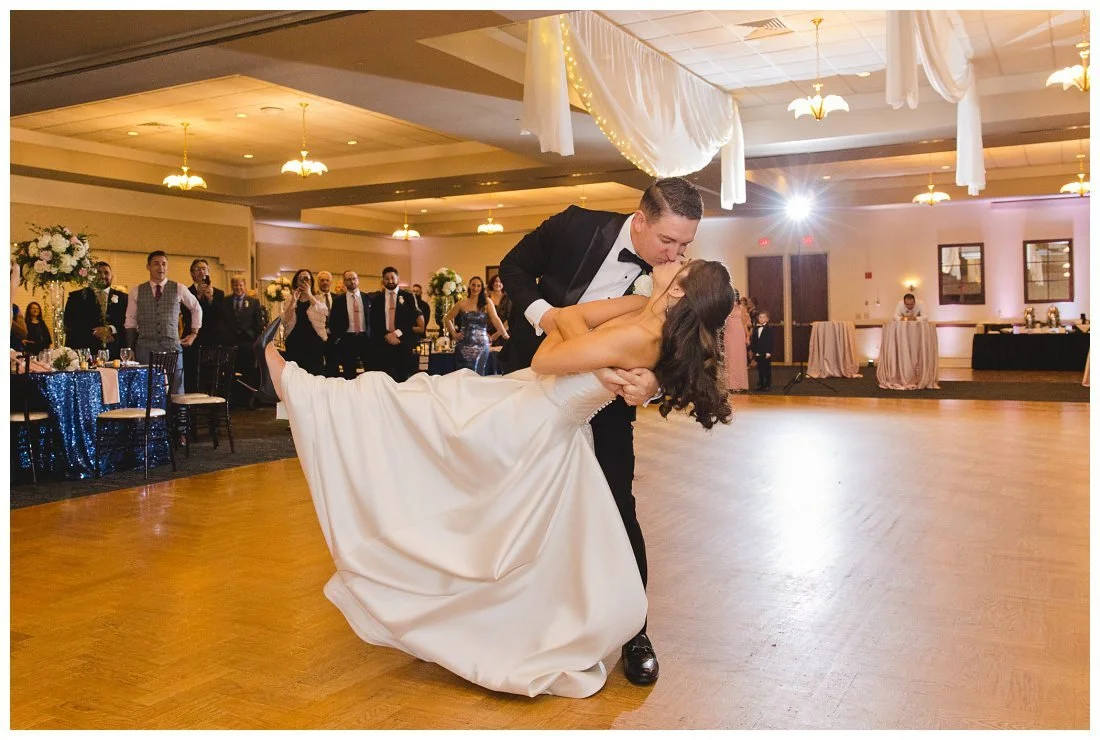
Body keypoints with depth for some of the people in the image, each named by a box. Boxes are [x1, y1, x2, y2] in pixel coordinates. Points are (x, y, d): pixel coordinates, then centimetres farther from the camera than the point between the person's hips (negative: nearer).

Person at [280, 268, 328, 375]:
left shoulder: (318, 299, 9)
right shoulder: (290, 300, 12)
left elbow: (324, 314, -14)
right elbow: (285, 321, -3)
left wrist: (309, 295, -12)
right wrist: (293, 300, -10)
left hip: (314, 343, -1)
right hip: (295, 343, 1)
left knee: (315, 374, -4)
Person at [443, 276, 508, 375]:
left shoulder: (486, 302, 3)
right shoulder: (462, 303, 5)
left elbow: (495, 319, -7)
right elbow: (447, 319, 13)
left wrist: (505, 335, -15)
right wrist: (454, 334, 4)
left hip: (481, 345, 0)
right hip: (464, 345, 1)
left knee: (479, 375, 1)